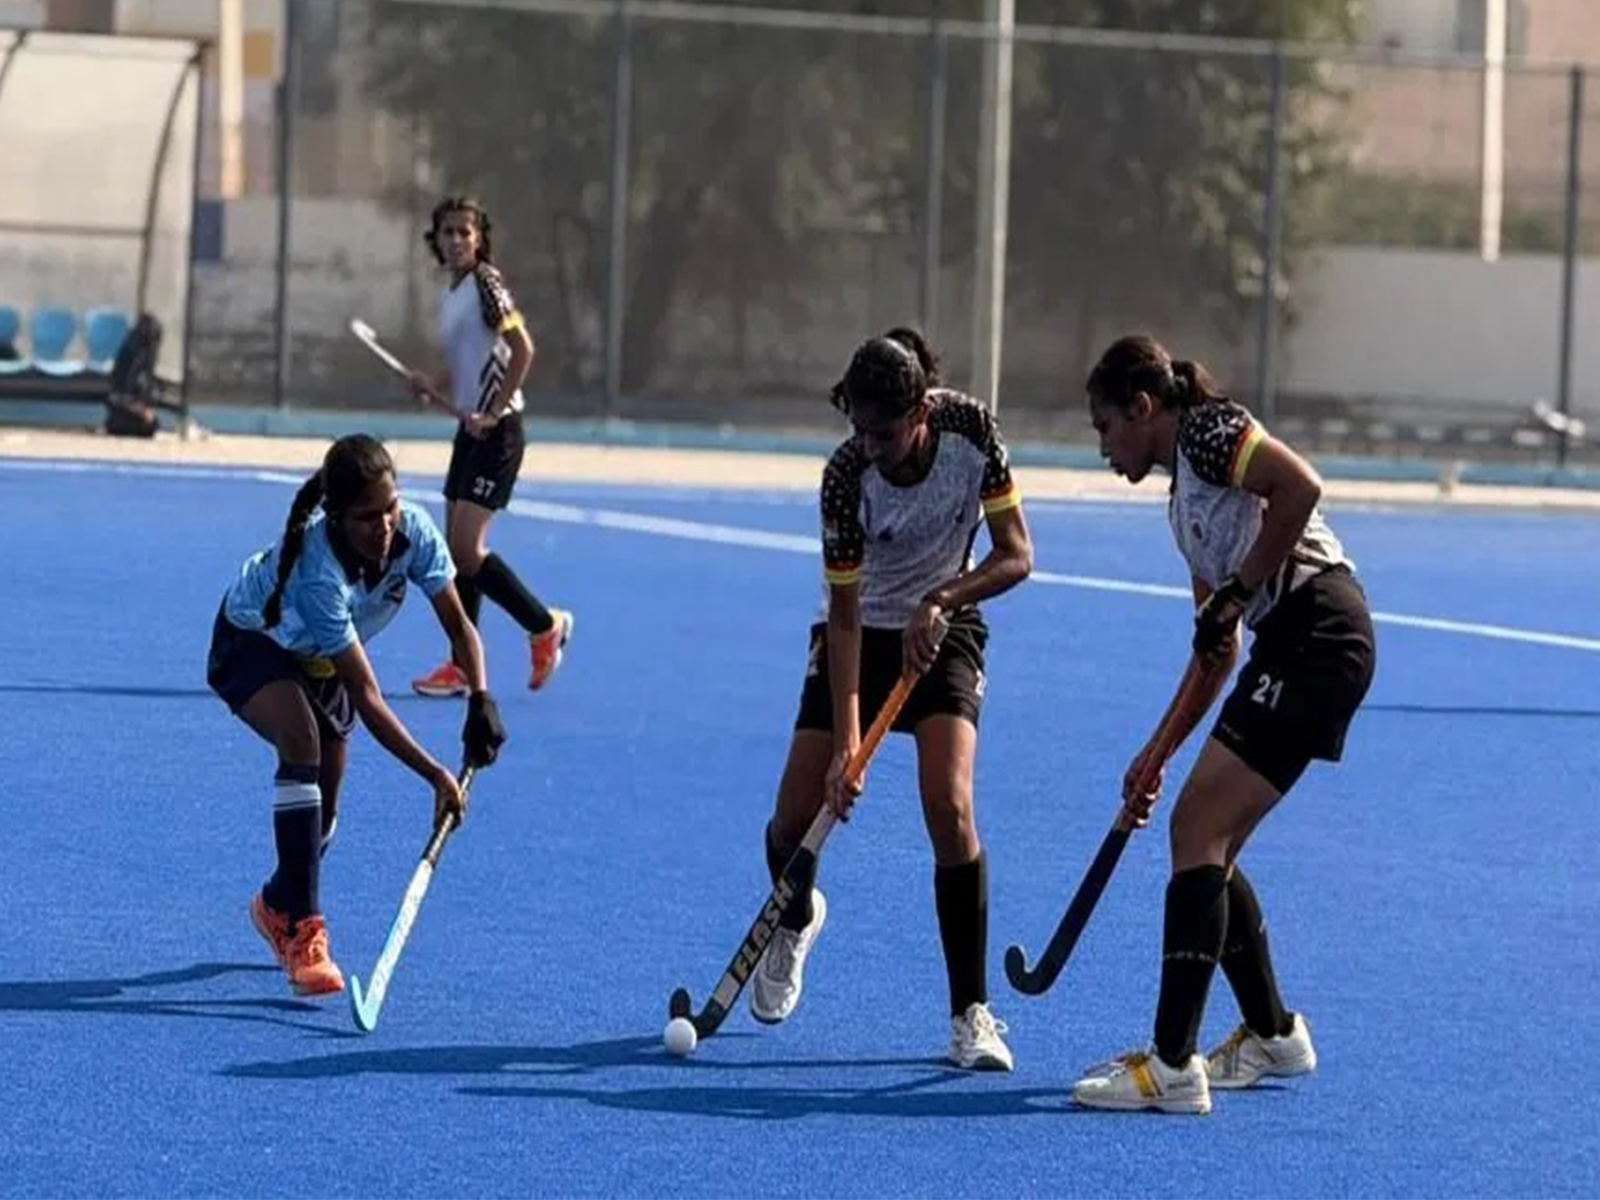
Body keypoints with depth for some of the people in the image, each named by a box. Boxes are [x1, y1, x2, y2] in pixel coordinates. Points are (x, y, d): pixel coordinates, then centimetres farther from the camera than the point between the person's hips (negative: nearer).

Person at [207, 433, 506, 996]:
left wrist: (481, 699, -33)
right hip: (253, 643, -6)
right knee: (302, 738, -34)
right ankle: (301, 930, -32)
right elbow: (367, 697, -40)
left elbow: (458, 625, -15)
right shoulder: (319, 571, -42)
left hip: (320, 658, 6)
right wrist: (436, 775, -43)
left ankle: (276, 905, 38)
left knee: (323, 806, 6)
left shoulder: (414, 532, -28)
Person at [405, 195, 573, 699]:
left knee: (466, 549, -12)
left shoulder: (486, 282, -11)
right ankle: (462, 668, 11)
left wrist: (492, 413, -20)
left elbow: (522, 349, -18)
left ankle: (545, 626, 4)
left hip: (496, 431, -9)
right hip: (469, 430, 9)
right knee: (455, 552, 7)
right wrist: (431, 388, 3)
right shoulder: (450, 295, 15)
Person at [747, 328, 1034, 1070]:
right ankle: (796, 919, 34)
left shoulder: (970, 430, -22)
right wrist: (846, 742, -29)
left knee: (949, 807, -20)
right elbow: (844, 616, -23)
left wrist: (941, 600, -32)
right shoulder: (847, 479, -26)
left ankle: (971, 1014, -13)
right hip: (864, 633, 0)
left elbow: (1015, 555, -15)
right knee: (797, 817, -5)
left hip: (943, 632, 0)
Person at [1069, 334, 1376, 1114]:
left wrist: (1240, 591, -14)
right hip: (1285, 648, 10)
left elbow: (1300, 486, -20)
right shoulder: (1182, 501, 24)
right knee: (1206, 844, 13)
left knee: (1197, 829, -12)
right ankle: (1273, 1034, 28)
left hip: (1320, 632, -10)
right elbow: (1217, 648, 25)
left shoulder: (1208, 429, -2)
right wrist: (1160, 753, 22)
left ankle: (1173, 1066, -15)